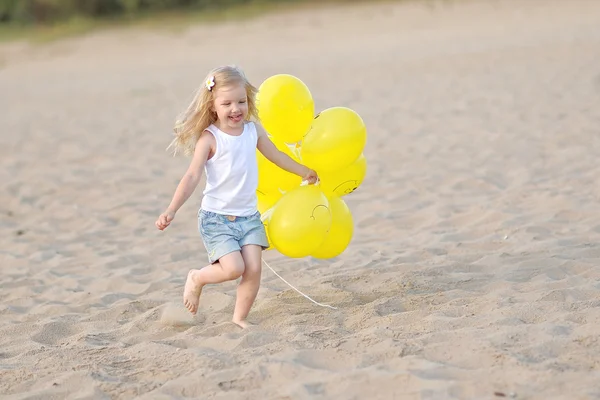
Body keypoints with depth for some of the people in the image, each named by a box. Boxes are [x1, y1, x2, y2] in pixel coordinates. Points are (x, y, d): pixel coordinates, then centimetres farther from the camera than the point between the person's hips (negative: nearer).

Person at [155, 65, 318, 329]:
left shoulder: (253, 130, 3)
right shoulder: (209, 138, -13)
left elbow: (276, 156, 21)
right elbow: (192, 177, -16)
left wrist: (305, 172, 33)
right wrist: (171, 211, -26)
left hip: (248, 216, 5)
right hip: (216, 217, -5)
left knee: (253, 269, -6)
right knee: (233, 268, -17)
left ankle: (239, 318, 11)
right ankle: (196, 279, 13)